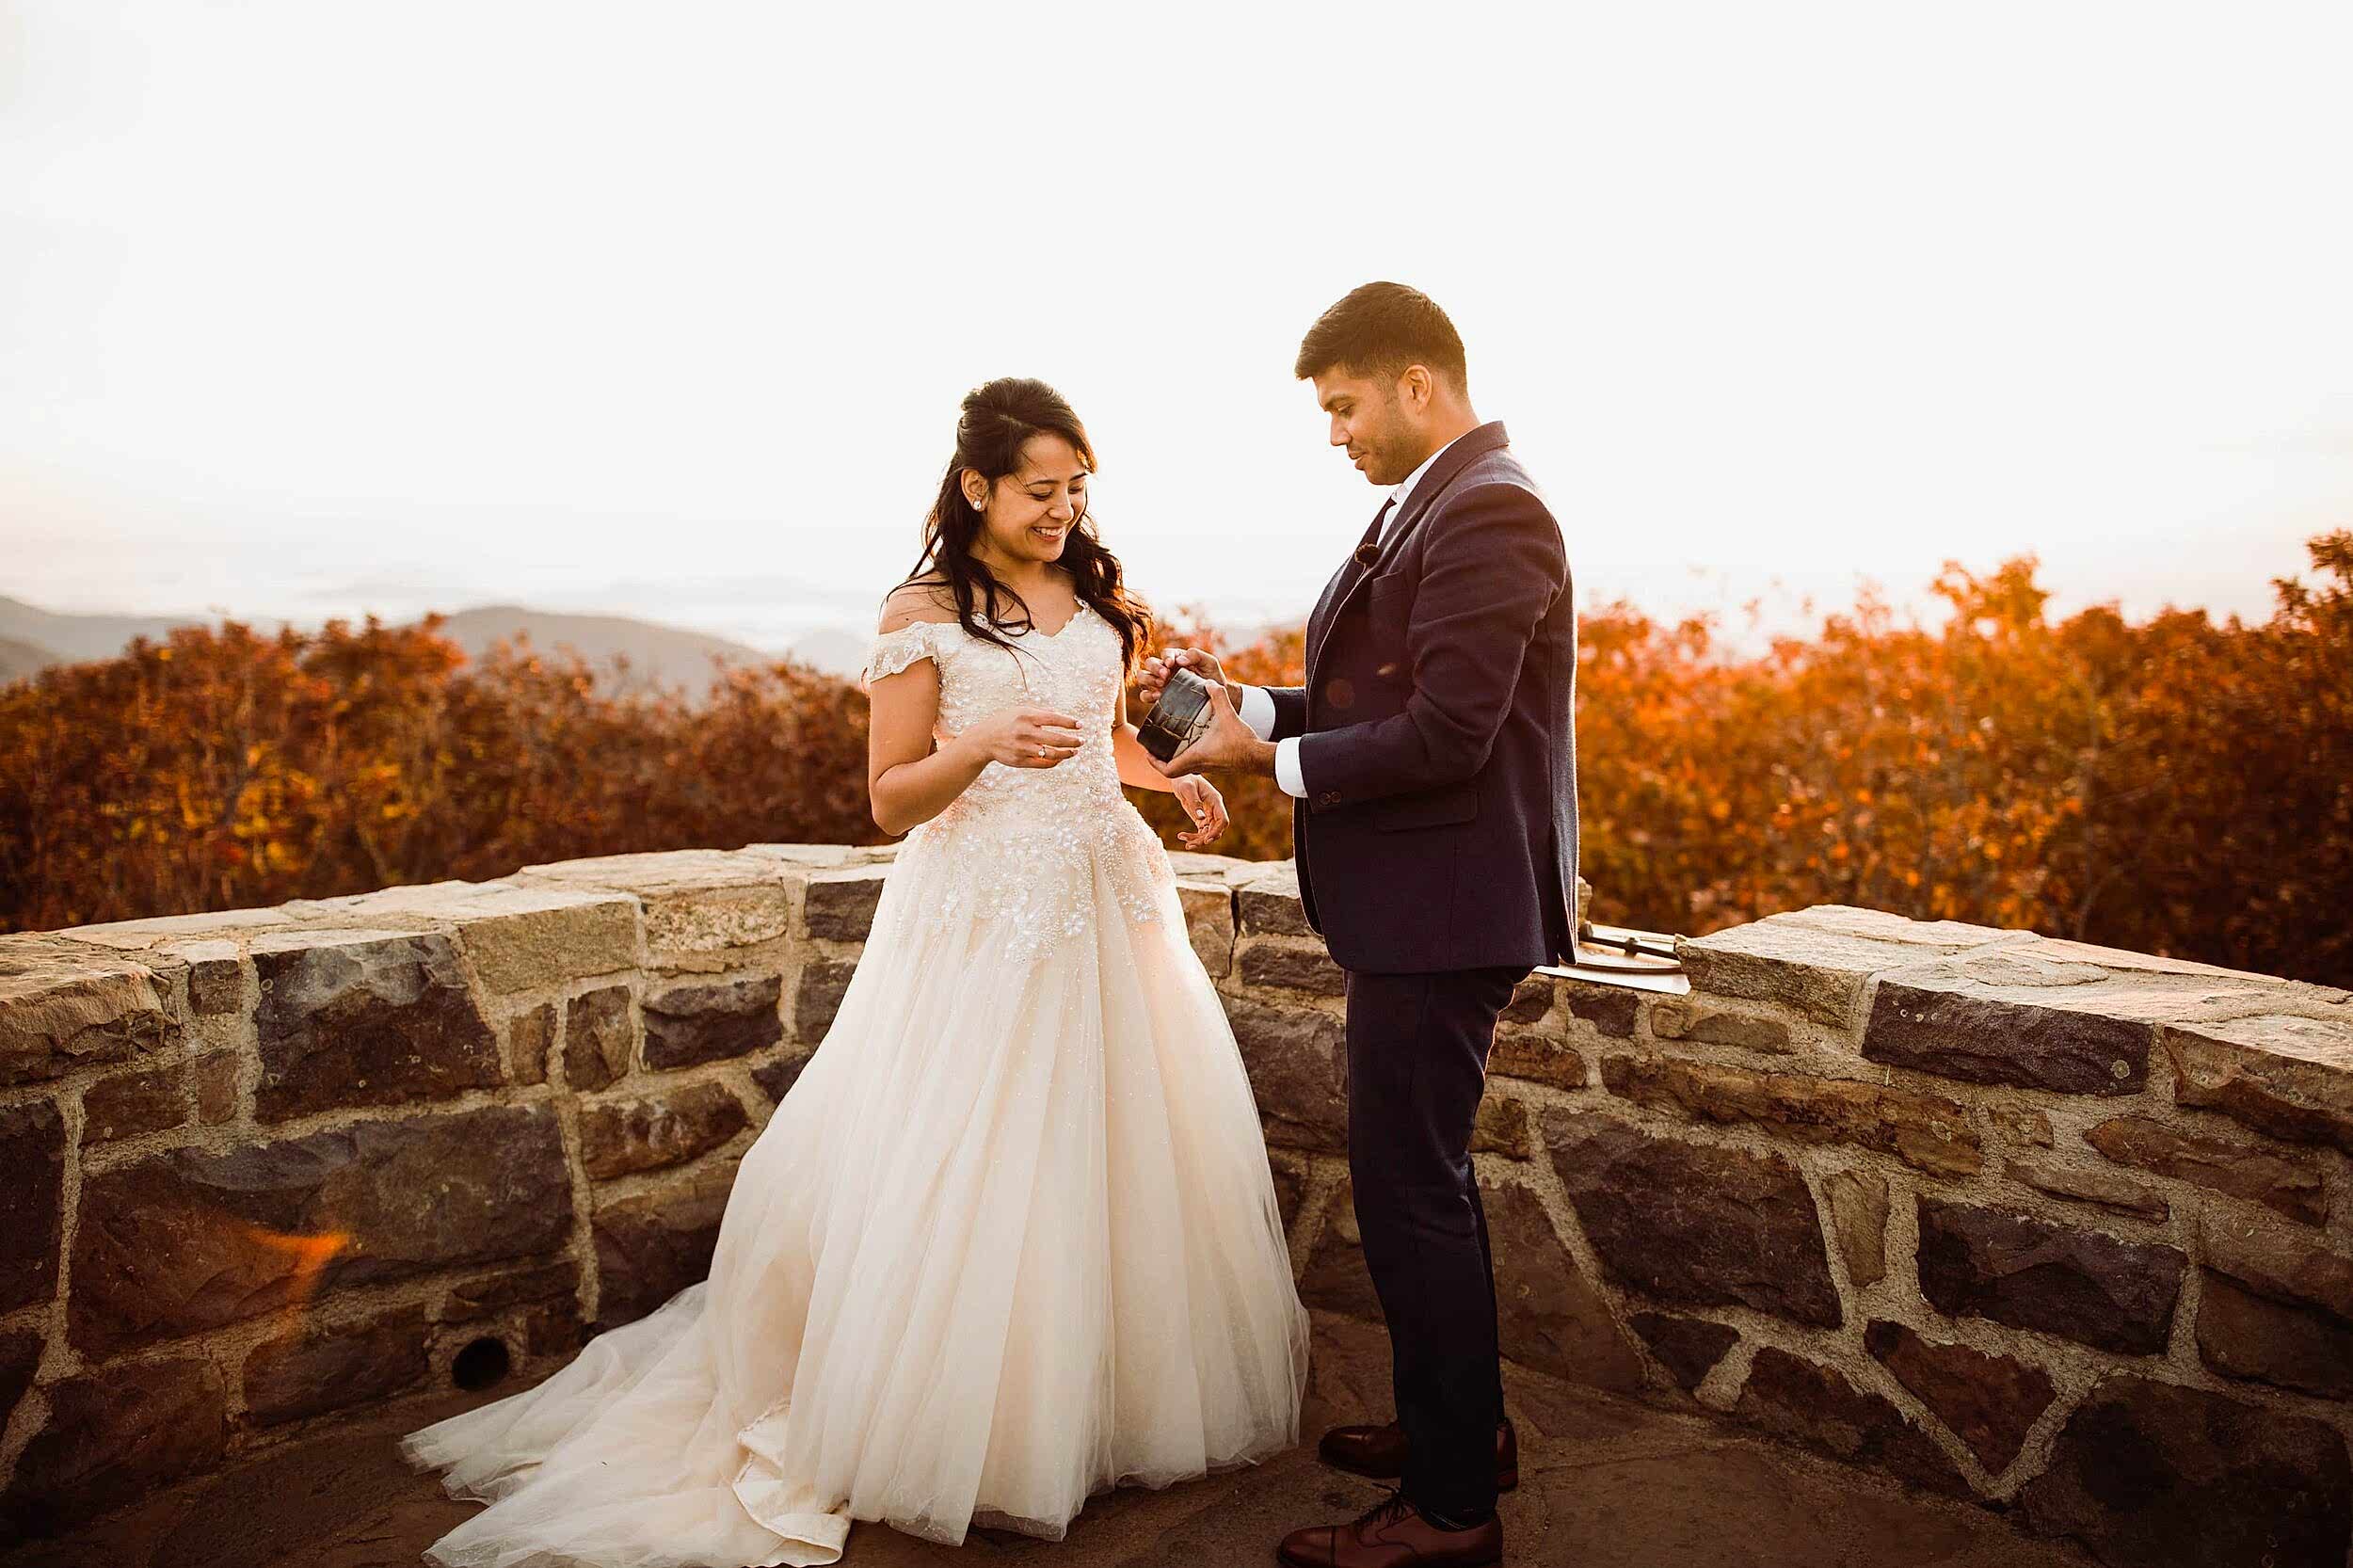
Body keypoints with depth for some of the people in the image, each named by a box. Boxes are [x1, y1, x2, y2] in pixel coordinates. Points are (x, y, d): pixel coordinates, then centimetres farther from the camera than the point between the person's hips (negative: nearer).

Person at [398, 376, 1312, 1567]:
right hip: (984, 917, -5)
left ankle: (1120, 1401, 27)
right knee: (972, 1177, -2)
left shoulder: (1095, 595, 10)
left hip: (1110, 902, 5)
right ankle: (967, 1437, 16)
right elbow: (890, 801, -6)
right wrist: (985, 743, -23)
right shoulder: (925, 613, -5)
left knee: (1126, 1153, 9)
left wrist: (1174, 775, 5)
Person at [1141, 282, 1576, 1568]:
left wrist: (1270, 759, -15)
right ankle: (1463, 1424, 38)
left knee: (1410, 1186, -1)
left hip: (1442, 908, -10)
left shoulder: (1486, 511, -17)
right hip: (1418, 904, 10)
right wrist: (1248, 703, 3)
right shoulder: (1431, 508, 13)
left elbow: (1443, 735, -24)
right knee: (1423, 1172, 20)